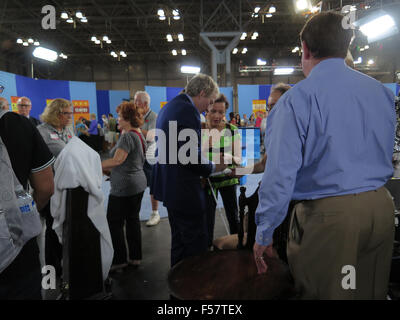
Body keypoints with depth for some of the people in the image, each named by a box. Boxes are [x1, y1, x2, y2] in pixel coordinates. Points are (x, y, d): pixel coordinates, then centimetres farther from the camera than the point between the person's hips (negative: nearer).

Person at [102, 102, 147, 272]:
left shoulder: (128, 136, -18)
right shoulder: (140, 134, 13)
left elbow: (117, 160, -27)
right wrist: (111, 171, 15)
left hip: (124, 187, -10)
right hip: (138, 183, 10)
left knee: (114, 223, 1)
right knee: (133, 220, 15)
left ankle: (119, 261, 10)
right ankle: (135, 257, 24)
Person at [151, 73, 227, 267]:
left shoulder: (169, 106, 14)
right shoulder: (188, 110, -18)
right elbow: (191, 157, -23)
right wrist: (213, 168, -5)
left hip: (169, 185, 11)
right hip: (184, 190, -11)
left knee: (179, 240, 22)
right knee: (196, 244, 2)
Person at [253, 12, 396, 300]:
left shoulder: (298, 98, -13)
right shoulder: (383, 92, 7)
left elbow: (281, 173, -18)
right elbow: (387, 156, 17)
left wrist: (264, 234, -9)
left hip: (327, 214, -6)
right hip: (382, 210, 7)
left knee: (323, 293, 11)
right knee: (373, 292, 22)